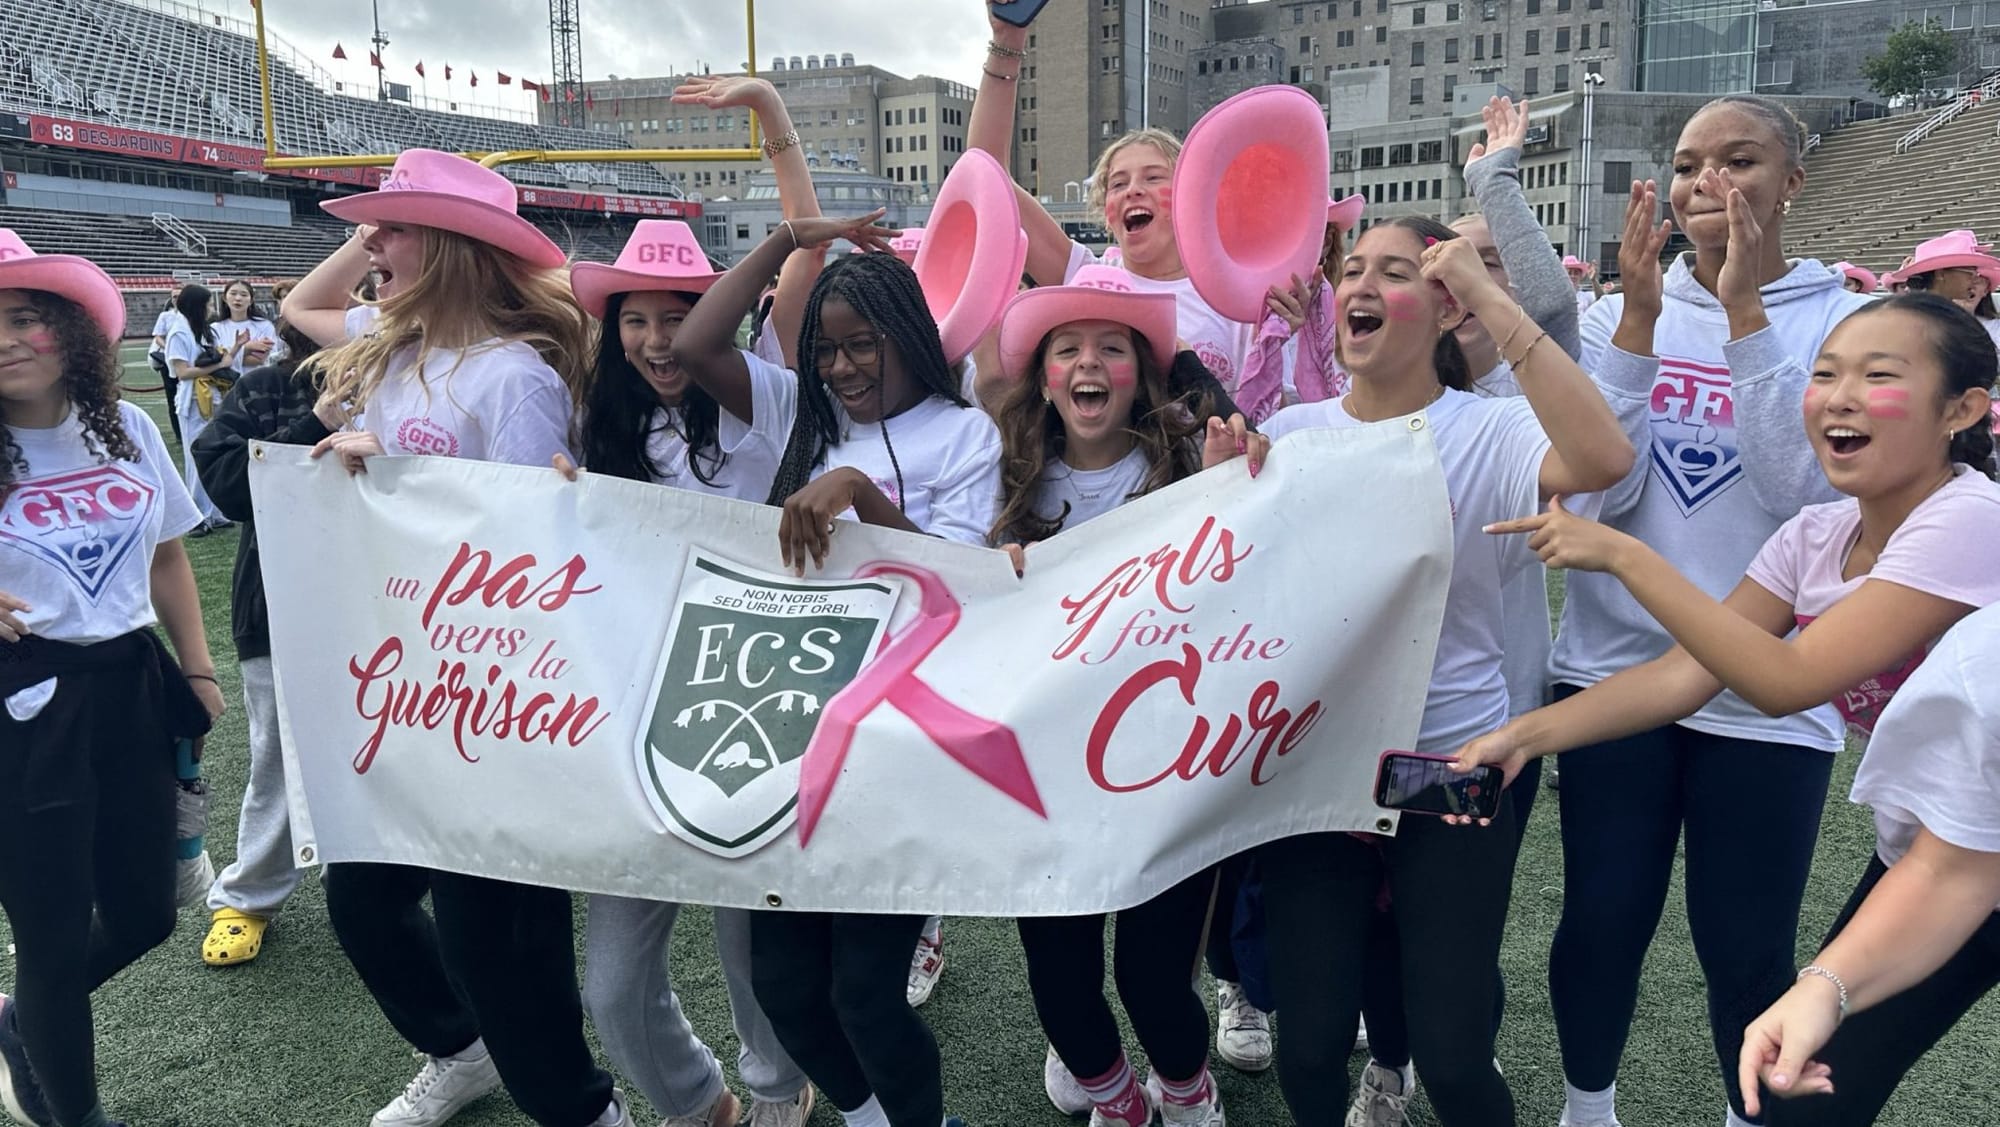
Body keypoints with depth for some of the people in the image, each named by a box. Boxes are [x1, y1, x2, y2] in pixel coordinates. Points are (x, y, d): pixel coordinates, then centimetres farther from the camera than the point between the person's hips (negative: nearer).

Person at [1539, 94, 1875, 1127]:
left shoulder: (1843, 319, -3)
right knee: (1601, 921, 9)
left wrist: (1744, 313, -21)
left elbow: (1808, 489, -18)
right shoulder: (1623, 308, 2)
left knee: (1745, 948, 8)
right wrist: (1641, 316, -17)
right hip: (1614, 666, 1)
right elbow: (1602, 487, -10)